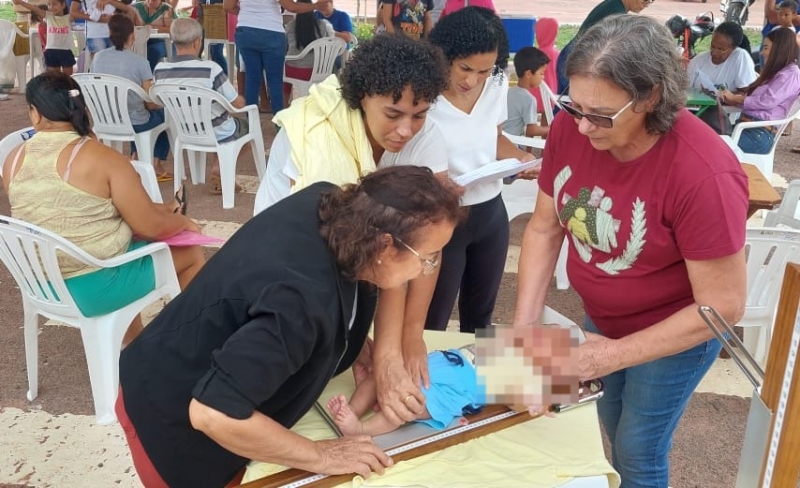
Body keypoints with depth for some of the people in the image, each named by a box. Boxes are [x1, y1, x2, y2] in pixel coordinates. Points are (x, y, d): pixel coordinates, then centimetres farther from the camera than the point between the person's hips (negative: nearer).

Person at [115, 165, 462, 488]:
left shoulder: (331, 206, -16)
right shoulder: (301, 301, -41)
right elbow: (214, 414, -38)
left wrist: (363, 354, -3)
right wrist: (318, 456, -25)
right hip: (174, 422, -7)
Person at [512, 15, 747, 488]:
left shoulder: (704, 174, -34)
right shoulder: (570, 128, -20)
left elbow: (724, 306, -26)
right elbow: (544, 228, -9)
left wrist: (615, 354, -26)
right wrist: (524, 327, -16)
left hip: (677, 334, -5)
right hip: (601, 319, 5)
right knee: (615, 430, 26)